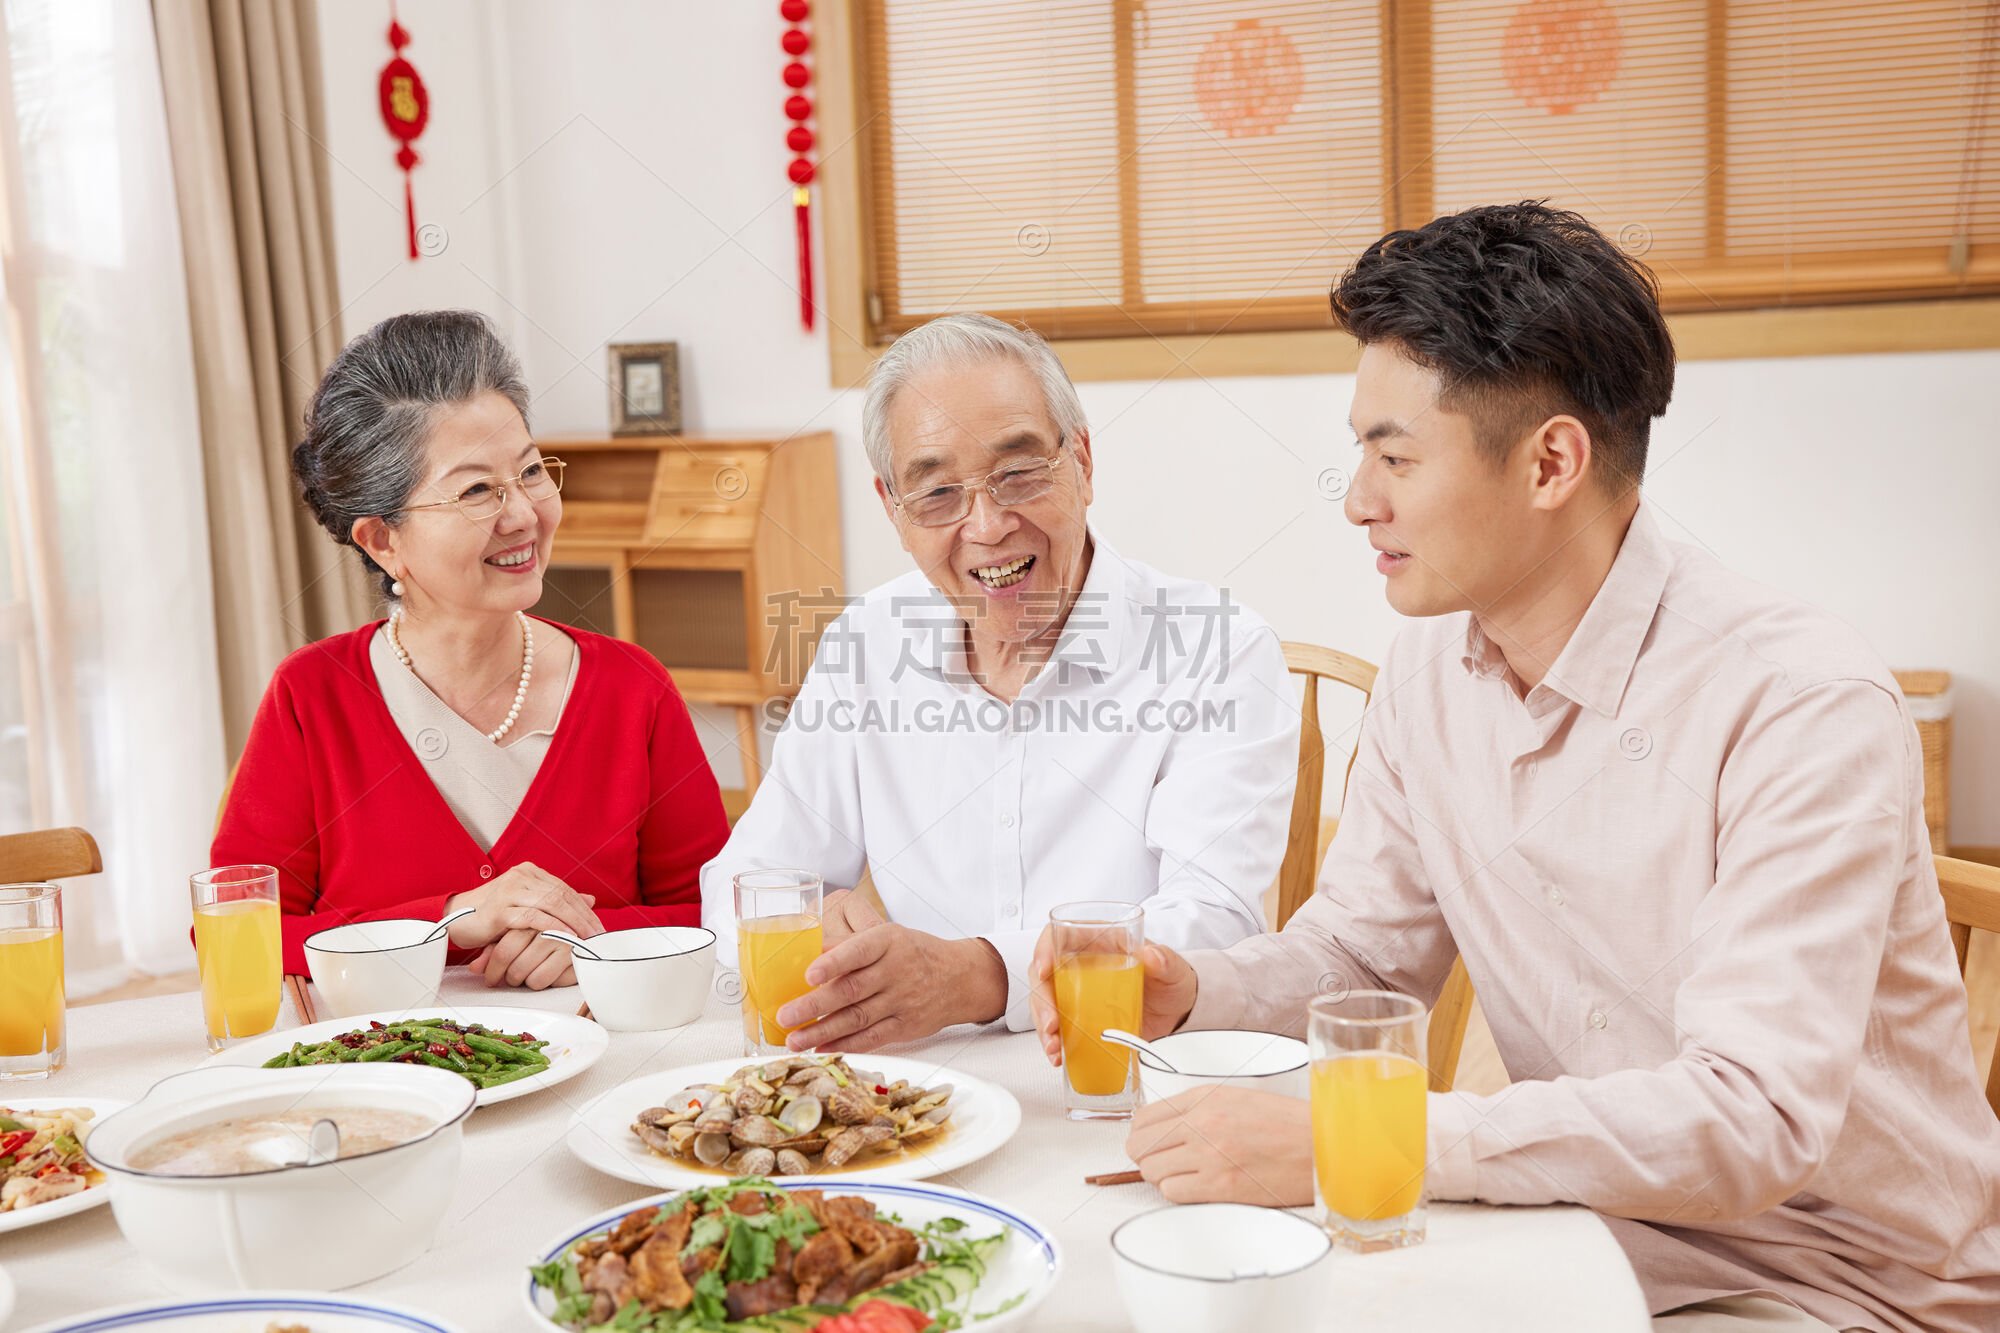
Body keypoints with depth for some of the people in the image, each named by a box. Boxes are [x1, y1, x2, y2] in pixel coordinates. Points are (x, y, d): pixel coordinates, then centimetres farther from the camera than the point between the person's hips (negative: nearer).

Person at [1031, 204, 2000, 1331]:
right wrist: (1193, 992, -12)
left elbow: (1754, 1121, -31)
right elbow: (1363, 950, 9)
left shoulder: (1803, 707, -24)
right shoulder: (1432, 671, -1)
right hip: (1588, 1230, 6)